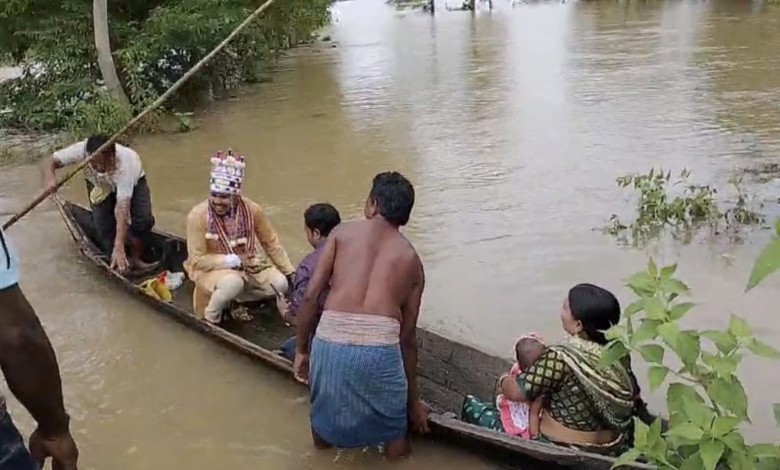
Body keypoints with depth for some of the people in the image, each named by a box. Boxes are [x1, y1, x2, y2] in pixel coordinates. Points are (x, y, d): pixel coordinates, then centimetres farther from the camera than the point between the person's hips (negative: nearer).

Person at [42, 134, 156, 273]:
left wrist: (119, 247, -52)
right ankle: (114, 264, 5)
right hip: (99, 186, 2)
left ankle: (136, 260, 0)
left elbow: (122, 207, -47)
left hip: (133, 182, -2)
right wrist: (49, 177, -54)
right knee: (103, 225, -14)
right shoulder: (82, 150, -37)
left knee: (143, 219, -21)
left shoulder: (126, 162, -43)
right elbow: (50, 161, -28)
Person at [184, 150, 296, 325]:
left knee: (280, 283, -17)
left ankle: (235, 300, 5)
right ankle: (211, 316, -6)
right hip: (211, 269, -4)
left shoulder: (252, 209, -13)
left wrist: (290, 273, -4)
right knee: (233, 283, -37)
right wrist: (234, 260, -26)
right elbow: (197, 260, -19)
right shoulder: (198, 215, -21)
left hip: (248, 267, 4)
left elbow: (271, 244, -1)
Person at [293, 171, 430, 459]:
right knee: (394, 428, 23)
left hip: (330, 342, 1)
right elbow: (408, 335, 18)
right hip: (379, 348, 0)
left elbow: (310, 296, 4)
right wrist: (413, 399, 26)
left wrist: (301, 350, 16)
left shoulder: (342, 233, 14)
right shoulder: (412, 260, 18)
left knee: (324, 420, 28)